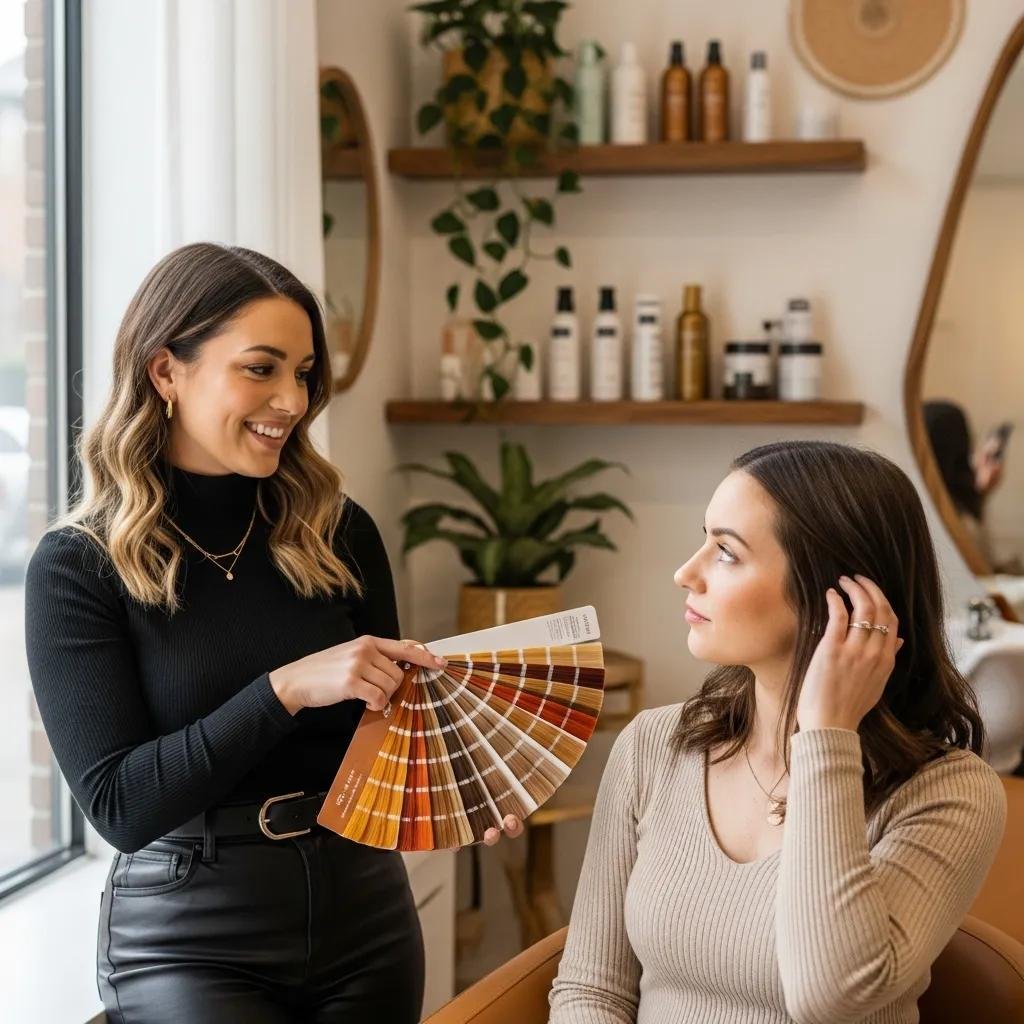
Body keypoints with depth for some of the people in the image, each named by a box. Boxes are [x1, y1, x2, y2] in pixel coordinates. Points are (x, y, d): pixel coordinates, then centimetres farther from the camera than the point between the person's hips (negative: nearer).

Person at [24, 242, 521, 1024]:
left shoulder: (339, 532, -1)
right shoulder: (78, 567, -9)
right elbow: (119, 805, -15)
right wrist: (285, 688, -24)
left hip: (364, 916, 4)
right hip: (187, 942, -3)